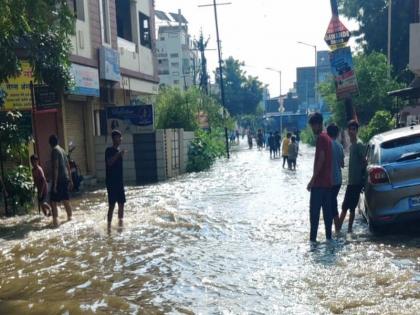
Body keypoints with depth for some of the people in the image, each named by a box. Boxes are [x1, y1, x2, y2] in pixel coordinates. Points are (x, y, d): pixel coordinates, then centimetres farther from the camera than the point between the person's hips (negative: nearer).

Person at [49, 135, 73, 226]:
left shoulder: (54, 151, -11)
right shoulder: (62, 150, 14)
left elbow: (55, 167, -18)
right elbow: (68, 166, 17)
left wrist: (54, 184, -19)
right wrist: (70, 179, 23)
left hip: (59, 180, -8)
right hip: (65, 178, 8)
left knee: (53, 201, -5)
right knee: (66, 200, 16)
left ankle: (55, 221, -10)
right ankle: (70, 217, 23)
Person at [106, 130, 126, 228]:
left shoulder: (119, 151, 14)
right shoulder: (109, 150, -8)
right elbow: (109, 162, -24)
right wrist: (119, 154, -27)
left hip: (119, 181, 8)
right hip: (111, 182, -7)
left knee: (121, 203, 9)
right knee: (112, 205, -8)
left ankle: (120, 222, 18)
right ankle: (109, 225, -2)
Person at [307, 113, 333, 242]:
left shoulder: (321, 138, -11)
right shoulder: (327, 138, 17)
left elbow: (320, 159, -19)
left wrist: (312, 179, -18)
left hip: (319, 182, -9)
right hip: (328, 182, 9)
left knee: (314, 210, -6)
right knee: (327, 210, 10)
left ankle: (313, 238, -6)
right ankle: (328, 236, 14)